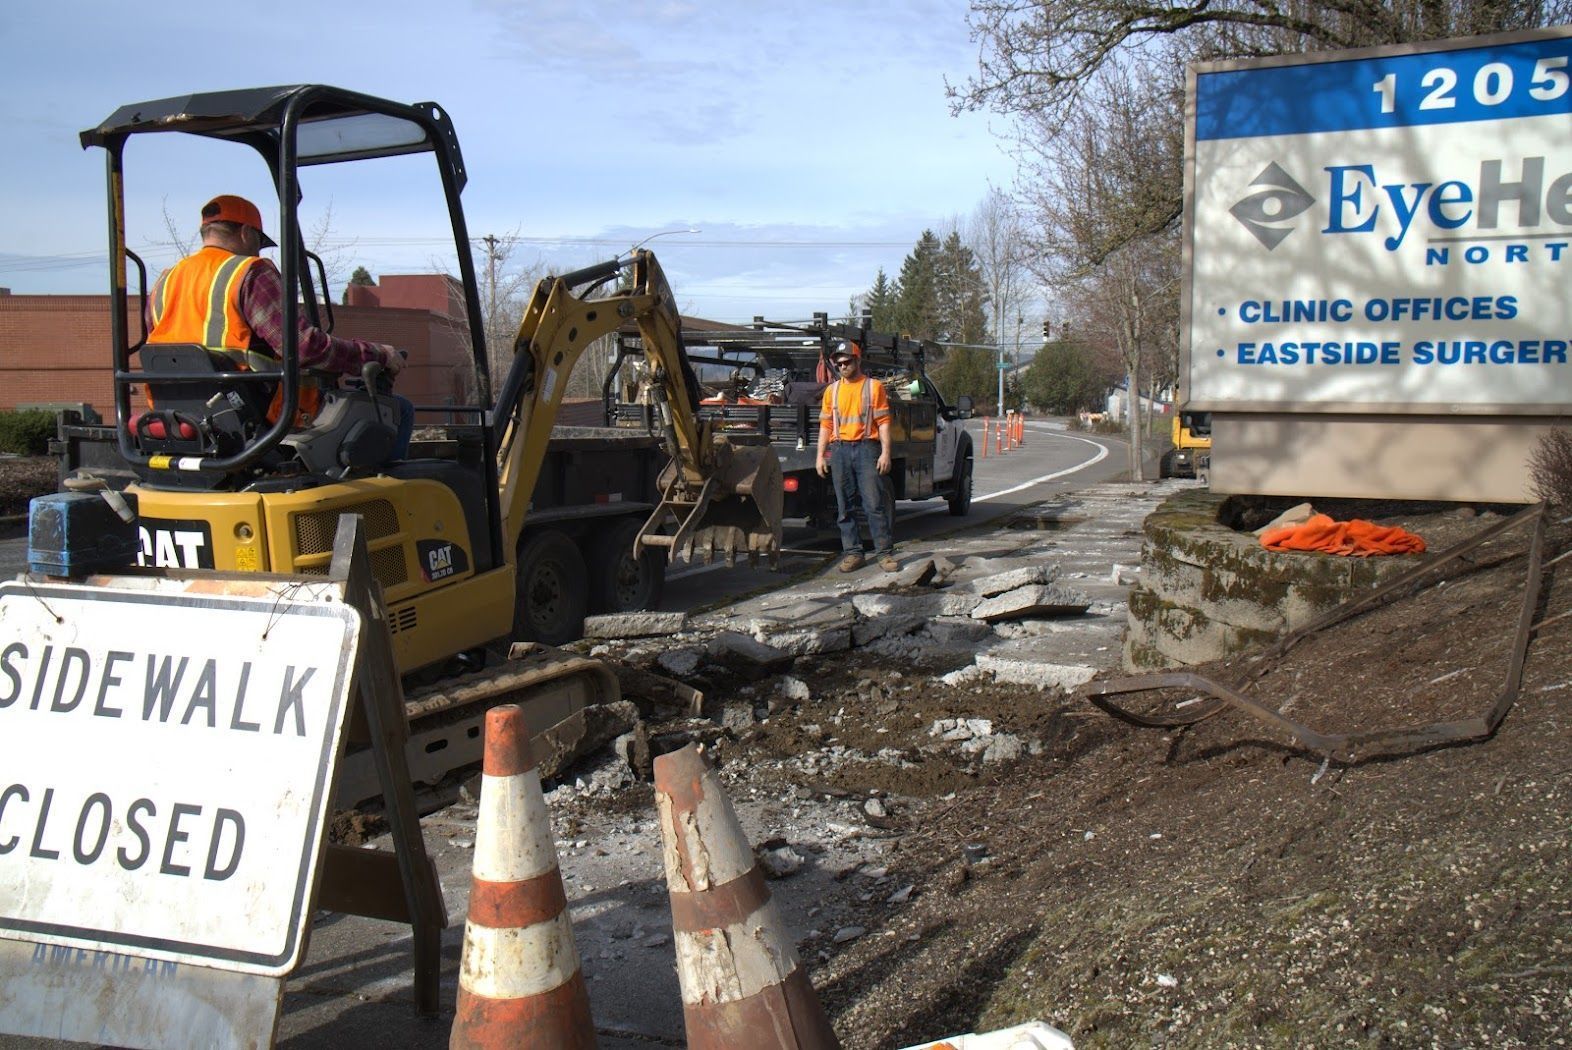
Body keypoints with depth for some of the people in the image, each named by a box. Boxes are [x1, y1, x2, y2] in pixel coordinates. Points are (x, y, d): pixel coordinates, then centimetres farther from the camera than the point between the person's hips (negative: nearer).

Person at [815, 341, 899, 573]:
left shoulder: (874, 387, 5)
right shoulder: (832, 391, 15)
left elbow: (883, 422, 1)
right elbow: (826, 425, 14)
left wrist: (885, 452, -8)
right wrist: (821, 455, 6)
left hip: (867, 447, -4)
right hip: (840, 449, 4)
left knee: (875, 503, -7)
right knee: (845, 505, 5)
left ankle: (885, 552, -3)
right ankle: (852, 552, 10)